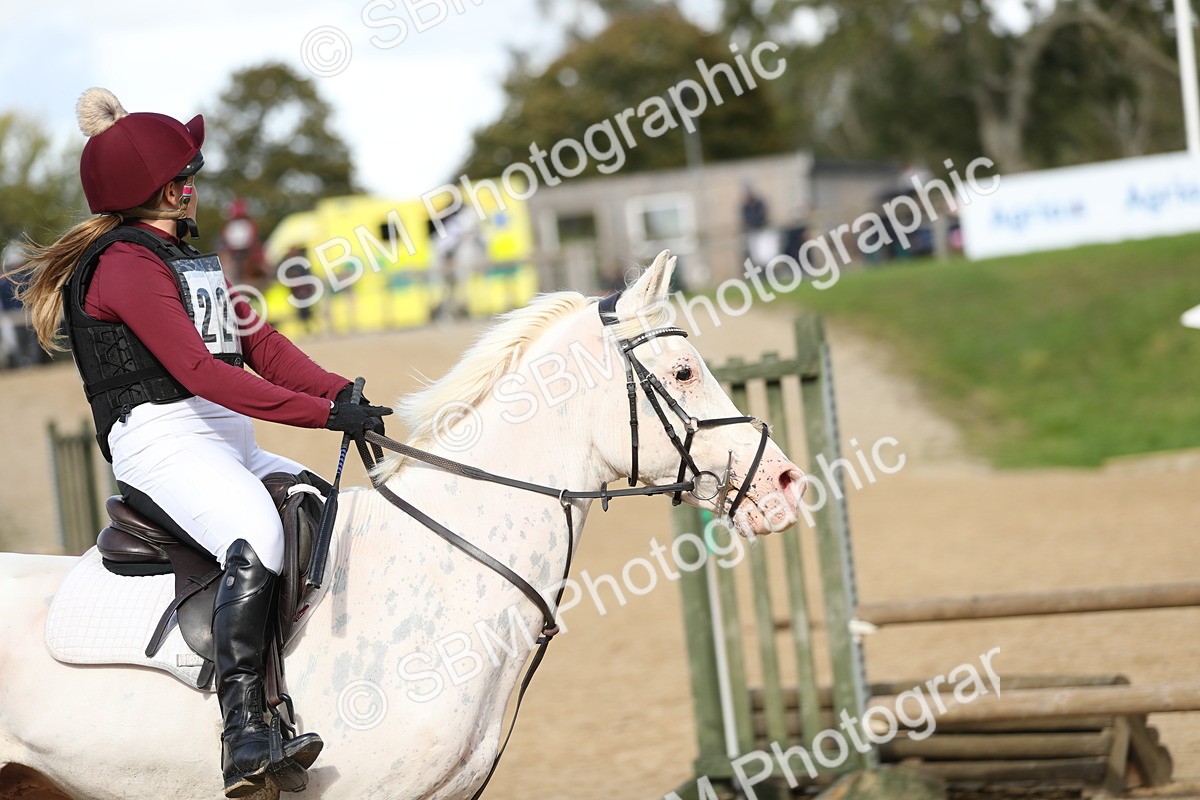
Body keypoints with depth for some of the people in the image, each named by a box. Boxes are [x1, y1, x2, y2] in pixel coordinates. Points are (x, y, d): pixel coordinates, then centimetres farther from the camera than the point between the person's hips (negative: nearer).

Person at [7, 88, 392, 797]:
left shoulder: (191, 258, 23)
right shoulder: (127, 263, -8)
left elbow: (262, 344, 13)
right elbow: (199, 371, -20)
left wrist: (344, 394, -5)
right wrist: (323, 413, -25)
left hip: (232, 444, 10)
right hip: (163, 440, -10)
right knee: (257, 537, -33)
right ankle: (244, 727, -37)